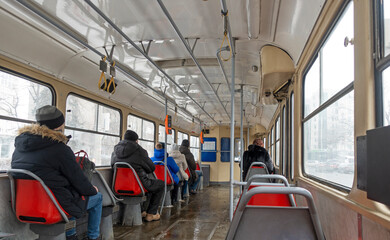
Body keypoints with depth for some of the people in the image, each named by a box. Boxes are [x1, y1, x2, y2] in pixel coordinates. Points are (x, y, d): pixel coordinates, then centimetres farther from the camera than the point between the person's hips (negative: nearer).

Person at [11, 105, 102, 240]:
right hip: (56, 206, -7)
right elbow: (78, 180, -12)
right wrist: (92, 190, 9)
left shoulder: (19, 147, 3)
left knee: (69, 193, 33)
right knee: (97, 197, 15)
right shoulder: (60, 149, -20)